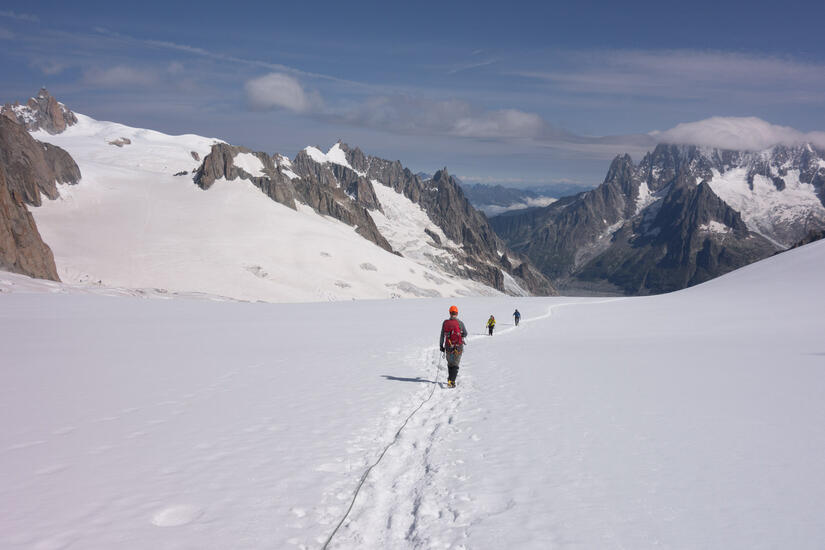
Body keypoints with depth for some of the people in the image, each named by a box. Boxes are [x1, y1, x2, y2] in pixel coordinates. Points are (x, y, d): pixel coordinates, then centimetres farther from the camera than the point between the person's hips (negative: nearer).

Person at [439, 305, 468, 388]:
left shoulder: (445, 323, -3)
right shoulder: (459, 323, -10)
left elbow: (442, 335, 2)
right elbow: (465, 334, 3)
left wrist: (441, 346, 12)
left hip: (448, 347, 2)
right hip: (458, 347, -2)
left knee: (450, 364, 21)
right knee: (455, 365, 2)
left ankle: (450, 379, 30)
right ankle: (451, 381, -11)